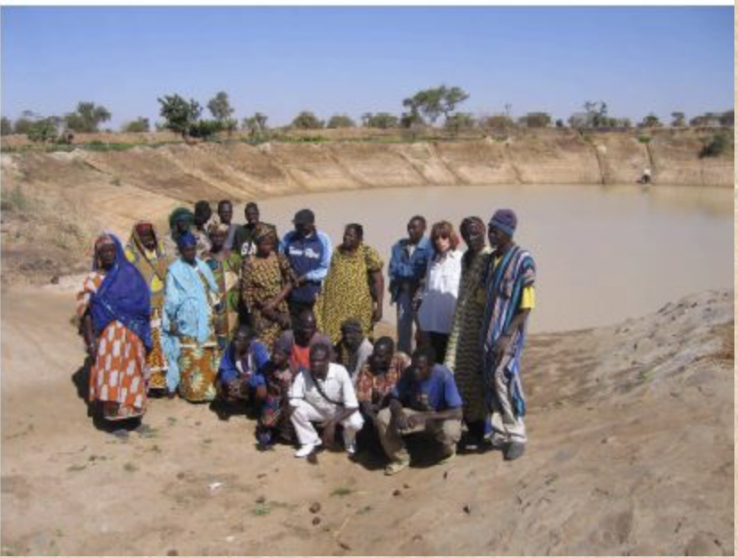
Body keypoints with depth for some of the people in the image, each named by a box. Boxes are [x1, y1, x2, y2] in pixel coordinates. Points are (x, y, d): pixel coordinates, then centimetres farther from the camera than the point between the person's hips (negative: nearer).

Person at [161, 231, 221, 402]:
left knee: (208, 355, 7)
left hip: (205, 320, 5)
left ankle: (206, 388, 18)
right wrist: (172, 321, -10)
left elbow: (213, 290, 16)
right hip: (187, 321, -5)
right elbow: (171, 298, -7)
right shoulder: (175, 271, -6)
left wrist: (215, 307, 10)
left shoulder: (203, 267, 9)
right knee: (190, 357, -3)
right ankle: (193, 391, 5)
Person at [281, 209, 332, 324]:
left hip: (313, 297, -1)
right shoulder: (289, 238, 3)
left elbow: (325, 268, -4)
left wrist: (306, 277, -13)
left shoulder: (323, 240, -2)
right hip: (291, 295, 2)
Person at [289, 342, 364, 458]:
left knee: (355, 423, -32)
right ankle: (310, 442, 1)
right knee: (296, 409, -25)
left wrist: (333, 422, -41)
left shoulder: (340, 372, -31)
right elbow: (293, 402, -25)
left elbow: (352, 405, -32)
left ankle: (349, 441, 7)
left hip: (340, 411, -2)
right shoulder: (302, 376, -25)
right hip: (317, 409, 2)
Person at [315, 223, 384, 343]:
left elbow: (378, 281, -8)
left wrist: (379, 306, -13)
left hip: (358, 308, -4)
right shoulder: (338, 251, 8)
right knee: (334, 338, 2)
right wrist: (322, 299, 13)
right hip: (335, 306, 4)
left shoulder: (368, 254, -7)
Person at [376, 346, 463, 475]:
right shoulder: (409, 372, -18)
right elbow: (395, 399, -9)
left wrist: (425, 417, -38)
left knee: (450, 431, -37)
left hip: (440, 417, -3)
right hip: (414, 413, 3)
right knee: (382, 417, -20)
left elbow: (457, 412, -31)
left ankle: (448, 451, 2)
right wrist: (399, 413, -33)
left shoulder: (444, 376, -29)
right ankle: (400, 458, 1)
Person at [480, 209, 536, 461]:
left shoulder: (523, 260, -12)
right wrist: (485, 332, 11)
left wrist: (507, 336, -20)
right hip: (488, 331, 7)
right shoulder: (491, 259, 8)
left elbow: (526, 306, -14)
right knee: (491, 381, 9)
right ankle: (500, 433, 21)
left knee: (504, 380, -7)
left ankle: (517, 437, 7)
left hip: (508, 333, -6)